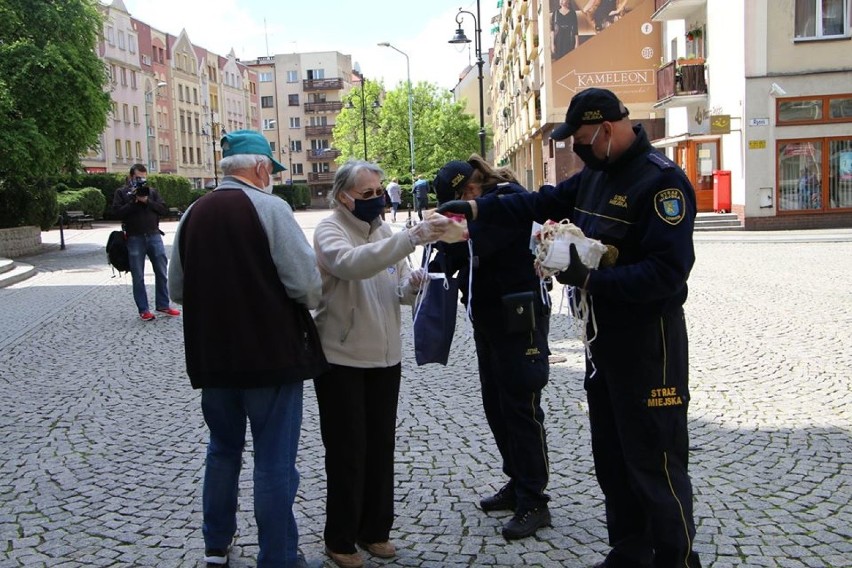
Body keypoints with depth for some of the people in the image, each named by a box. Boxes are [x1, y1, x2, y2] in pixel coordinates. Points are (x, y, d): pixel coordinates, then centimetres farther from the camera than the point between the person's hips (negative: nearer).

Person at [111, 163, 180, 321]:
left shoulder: (152, 191, 11)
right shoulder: (121, 192, 4)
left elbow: (164, 210, 0)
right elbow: (117, 212, -9)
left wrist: (146, 201, -12)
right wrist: (134, 201, -14)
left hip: (154, 236, 2)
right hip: (134, 238, -2)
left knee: (162, 272, 5)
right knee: (138, 277, 3)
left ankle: (163, 305, 16)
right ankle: (143, 309, 10)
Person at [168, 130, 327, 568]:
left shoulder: (193, 213, 4)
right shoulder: (269, 207, -13)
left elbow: (176, 288, 11)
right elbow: (306, 284, -18)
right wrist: (311, 299, 3)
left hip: (211, 356, 6)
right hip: (271, 354, -6)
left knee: (223, 450, 22)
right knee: (275, 461, 5)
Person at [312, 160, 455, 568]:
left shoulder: (384, 230, 8)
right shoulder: (329, 231, -11)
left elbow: (398, 293, 12)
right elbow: (353, 263, -34)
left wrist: (411, 286, -12)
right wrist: (413, 237, -41)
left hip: (385, 357, 6)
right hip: (341, 358, -5)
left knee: (381, 447, 13)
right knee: (347, 451, 4)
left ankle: (375, 530, 29)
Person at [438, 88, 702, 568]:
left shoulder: (662, 181, -18)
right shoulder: (595, 174, 11)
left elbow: (667, 272, -26)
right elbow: (541, 203, 15)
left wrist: (588, 278, -27)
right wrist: (476, 209, 5)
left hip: (648, 341, -9)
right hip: (603, 334, 10)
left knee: (655, 461, -1)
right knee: (612, 456, 18)